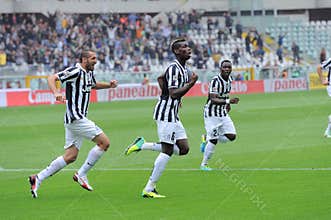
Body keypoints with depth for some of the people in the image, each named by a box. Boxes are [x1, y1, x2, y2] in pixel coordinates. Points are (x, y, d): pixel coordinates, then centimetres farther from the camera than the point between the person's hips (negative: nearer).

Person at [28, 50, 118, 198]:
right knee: (104, 142, -10)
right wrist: (56, 93, -36)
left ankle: (38, 178, 8)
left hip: (78, 118, 10)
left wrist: (109, 85, 20)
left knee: (70, 156, 7)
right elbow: (52, 78, -18)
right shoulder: (75, 71, -13)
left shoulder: (89, 73, 16)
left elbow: (94, 85, 37)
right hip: (75, 117, -10)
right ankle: (81, 175, -2)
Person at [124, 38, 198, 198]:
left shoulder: (183, 68, 13)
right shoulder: (174, 68, -16)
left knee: (183, 149, 6)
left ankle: (142, 145, 10)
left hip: (173, 115, 10)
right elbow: (173, 94, -24)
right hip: (166, 112, -10)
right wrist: (190, 84, -25)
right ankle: (149, 189, -5)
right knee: (167, 151, -9)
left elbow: (160, 78, 28)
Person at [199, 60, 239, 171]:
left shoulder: (229, 79, 4)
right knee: (213, 140, -8)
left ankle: (207, 138, 18)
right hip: (212, 113, -8)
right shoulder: (215, 81, -21)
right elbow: (213, 99, -28)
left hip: (223, 113, 8)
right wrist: (228, 101, -39)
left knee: (231, 136, -2)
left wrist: (227, 104, 10)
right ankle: (203, 164, 8)